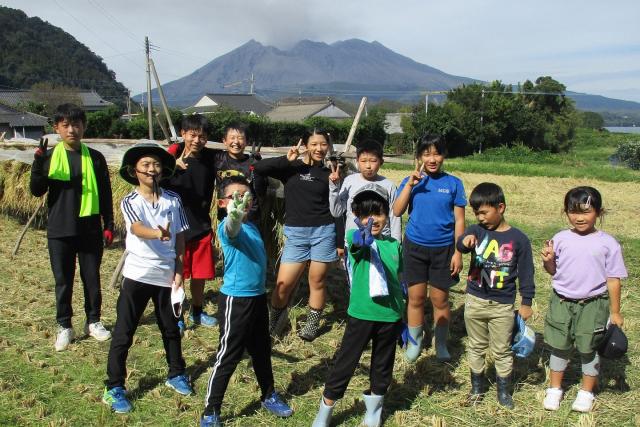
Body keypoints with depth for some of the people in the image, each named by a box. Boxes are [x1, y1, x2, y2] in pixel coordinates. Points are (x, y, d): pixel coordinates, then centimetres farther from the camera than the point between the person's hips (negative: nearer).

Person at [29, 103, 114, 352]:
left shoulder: (94, 158, 2)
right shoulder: (49, 157, 1)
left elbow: (105, 194, 5)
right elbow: (37, 191, -3)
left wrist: (109, 225, 2)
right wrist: (38, 163, -18)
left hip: (90, 230, 0)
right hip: (59, 231, 0)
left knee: (92, 278, 9)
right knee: (63, 281, 7)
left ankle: (93, 321, 26)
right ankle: (64, 326, 21)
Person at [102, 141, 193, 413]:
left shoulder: (173, 200, 0)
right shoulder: (130, 202, -8)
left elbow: (180, 238, 5)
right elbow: (136, 229, -29)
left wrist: (179, 271, 1)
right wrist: (157, 233, -50)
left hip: (167, 275, 3)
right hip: (137, 275, -2)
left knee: (171, 329, 17)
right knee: (123, 333, 2)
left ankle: (176, 374, 36)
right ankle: (114, 388, 14)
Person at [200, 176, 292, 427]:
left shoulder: (251, 225, 7)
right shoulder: (228, 228, -19)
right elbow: (231, 229, -46)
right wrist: (236, 214, -67)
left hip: (258, 296, 8)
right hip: (235, 300, -8)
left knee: (262, 351, 22)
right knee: (228, 356, 1)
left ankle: (269, 396, 41)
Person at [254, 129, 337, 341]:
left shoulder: (329, 174, 7)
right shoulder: (291, 169, 3)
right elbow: (260, 168, -8)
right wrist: (287, 160, -13)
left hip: (324, 232, 1)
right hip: (296, 233, 0)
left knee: (317, 281, 8)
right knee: (283, 284, -1)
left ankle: (312, 323, 26)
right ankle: (275, 316, 26)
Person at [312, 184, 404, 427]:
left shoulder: (394, 245, 5)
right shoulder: (355, 237, -8)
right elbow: (356, 244, -34)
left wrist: (404, 317, 16)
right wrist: (363, 238, -58)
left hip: (390, 316, 4)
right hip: (361, 314, -4)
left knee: (383, 365, 16)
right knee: (345, 363, 5)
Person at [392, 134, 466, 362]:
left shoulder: (453, 183, -2)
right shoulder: (410, 181, 0)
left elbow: (459, 220, -1)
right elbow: (397, 212, -11)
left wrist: (458, 252, -5)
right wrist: (410, 184, -19)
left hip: (443, 249, -1)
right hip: (415, 247, 1)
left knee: (440, 300, 8)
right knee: (416, 298, 9)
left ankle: (441, 345, 26)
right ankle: (414, 343, 26)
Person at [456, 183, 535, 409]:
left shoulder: (518, 238, -8)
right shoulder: (476, 230, -5)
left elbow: (526, 273, -1)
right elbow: (461, 244, -28)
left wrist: (526, 302, 0)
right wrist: (465, 241, -51)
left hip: (503, 305, -2)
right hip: (475, 301, 2)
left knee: (502, 351, 10)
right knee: (476, 347, 17)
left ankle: (504, 390, 28)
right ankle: (477, 386, 33)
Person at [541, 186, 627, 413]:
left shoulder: (608, 244, -8)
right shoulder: (560, 239, -4)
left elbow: (613, 279, -4)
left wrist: (615, 312, -1)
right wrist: (548, 260, -16)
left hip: (593, 305, -2)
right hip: (562, 302, 2)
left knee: (589, 349, 11)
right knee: (559, 346, 13)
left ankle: (586, 392, 31)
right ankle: (554, 389, 31)